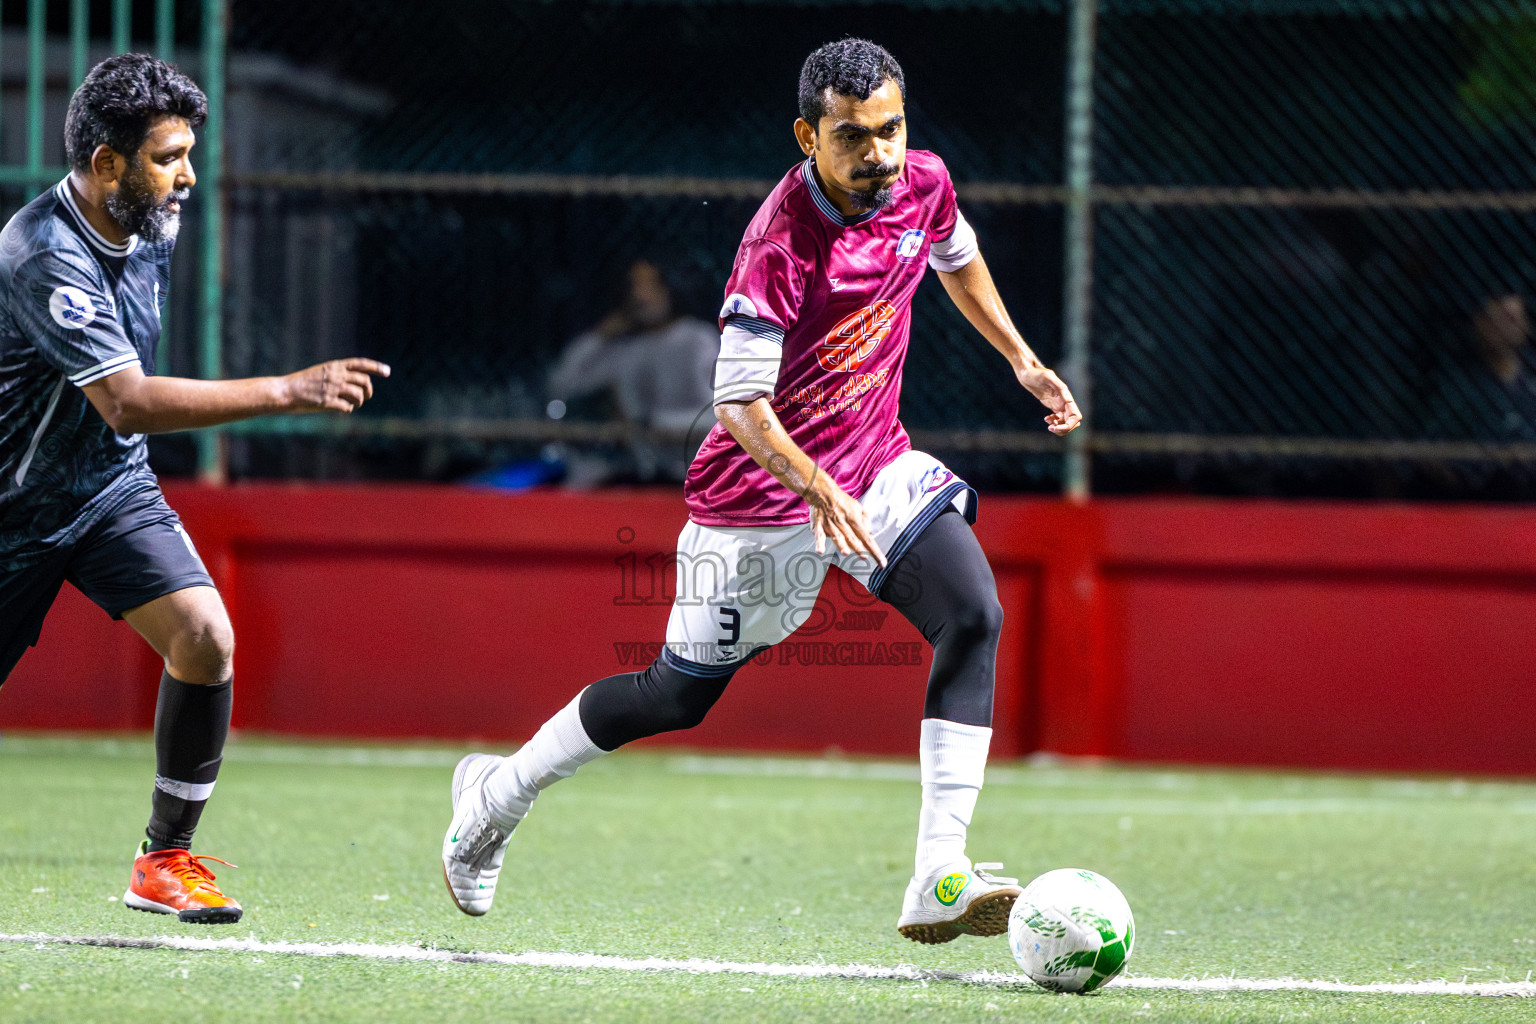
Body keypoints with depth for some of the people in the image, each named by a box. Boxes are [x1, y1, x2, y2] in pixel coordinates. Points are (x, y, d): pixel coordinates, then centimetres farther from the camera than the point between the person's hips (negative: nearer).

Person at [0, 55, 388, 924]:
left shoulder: (156, 225, -3)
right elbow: (126, 402, -36)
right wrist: (288, 392, -40)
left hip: (114, 489, 6)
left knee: (204, 637, -17)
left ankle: (166, 859, -6)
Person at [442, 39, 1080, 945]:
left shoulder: (924, 185, -6)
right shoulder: (782, 243, -27)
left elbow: (958, 257, 20)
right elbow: (740, 404, -27)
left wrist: (1021, 359, 22)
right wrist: (818, 491, -40)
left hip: (877, 469, 5)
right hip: (762, 493, -5)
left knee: (974, 615, -19)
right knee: (682, 694, 5)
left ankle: (939, 882, -22)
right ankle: (500, 792, 31)